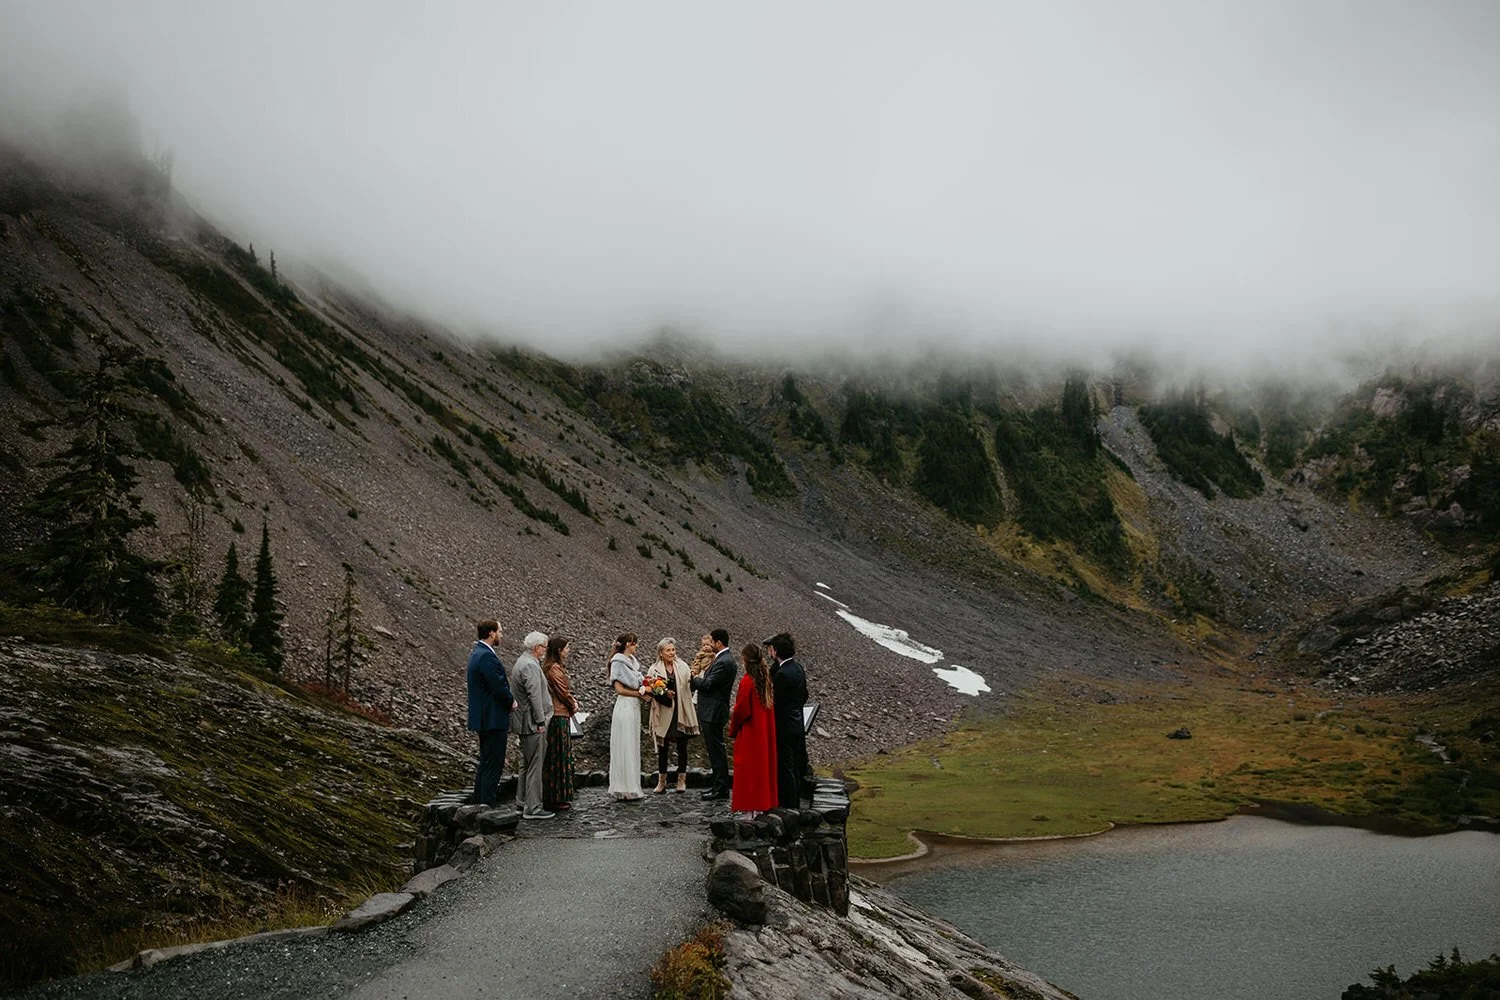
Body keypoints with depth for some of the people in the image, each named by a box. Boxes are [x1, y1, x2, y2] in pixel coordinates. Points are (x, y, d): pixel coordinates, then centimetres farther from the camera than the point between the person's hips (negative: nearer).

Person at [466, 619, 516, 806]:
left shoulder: (477, 653, 13)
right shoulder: (486, 656, -20)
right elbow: (499, 687, -23)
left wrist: (509, 701, 7)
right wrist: (512, 702, -5)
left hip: (484, 719, 11)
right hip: (493, 719, -11)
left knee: (485, 762, 18)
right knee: (493, 764, -6)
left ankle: (480, 801, 25)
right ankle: (488, 804, -4)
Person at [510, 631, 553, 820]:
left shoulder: (520, 662, 14)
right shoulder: (530, 665, -19)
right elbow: (534, 695, -23)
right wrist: (541, 722, -19)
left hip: (524, 722, 11)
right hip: (532, 722, -11)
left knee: (527, 764, 19)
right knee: (534, 766, -6)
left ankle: (522, 802, 27)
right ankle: (532, 809, -4)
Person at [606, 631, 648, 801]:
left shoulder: (632, 661, 15)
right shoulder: (618, 662, -9)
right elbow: (619, 689, -13)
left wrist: (644, 690, 1)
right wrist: (639, 693, -10)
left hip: (634, 707, 9)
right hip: (625, 706, -9)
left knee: (633, 747, 10)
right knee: (625, 747, -6)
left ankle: (632, 788, 15)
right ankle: (626, 790, -3)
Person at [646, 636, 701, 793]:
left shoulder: (683, 667, 6)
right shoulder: (654, 669, -2)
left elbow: (690, 687, 4)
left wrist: (692, 677, -15)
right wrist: (664, 694, -21)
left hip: (681, 713, 2)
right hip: (664, 714, -2)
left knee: (682, 747, 6)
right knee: (662, 748, 6)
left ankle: (682, 780, 16)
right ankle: (661, 781, 17)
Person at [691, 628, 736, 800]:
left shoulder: (723, 662, -20)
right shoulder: (725, 658, 13)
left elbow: (707, 684, -22)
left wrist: (697, 678, -3)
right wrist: (701, 678, 2)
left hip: (713, 713, -11)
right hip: (712, 711, 11)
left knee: (716, 750, -5)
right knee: (715, 749, 15)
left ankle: (721, 788, -1)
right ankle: (718, 785, 22)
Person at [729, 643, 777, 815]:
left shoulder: (747, 682, -19)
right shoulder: (766, 679, 3)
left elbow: (741, 710, -17)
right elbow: (771, 704, 9)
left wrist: (733, 731, -3)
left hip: (749, 731, -7)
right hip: (766, 731, 7)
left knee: (748, 768, 2)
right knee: (763, 764, 15)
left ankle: (748, 804, 6)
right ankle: (765, 801, 22)